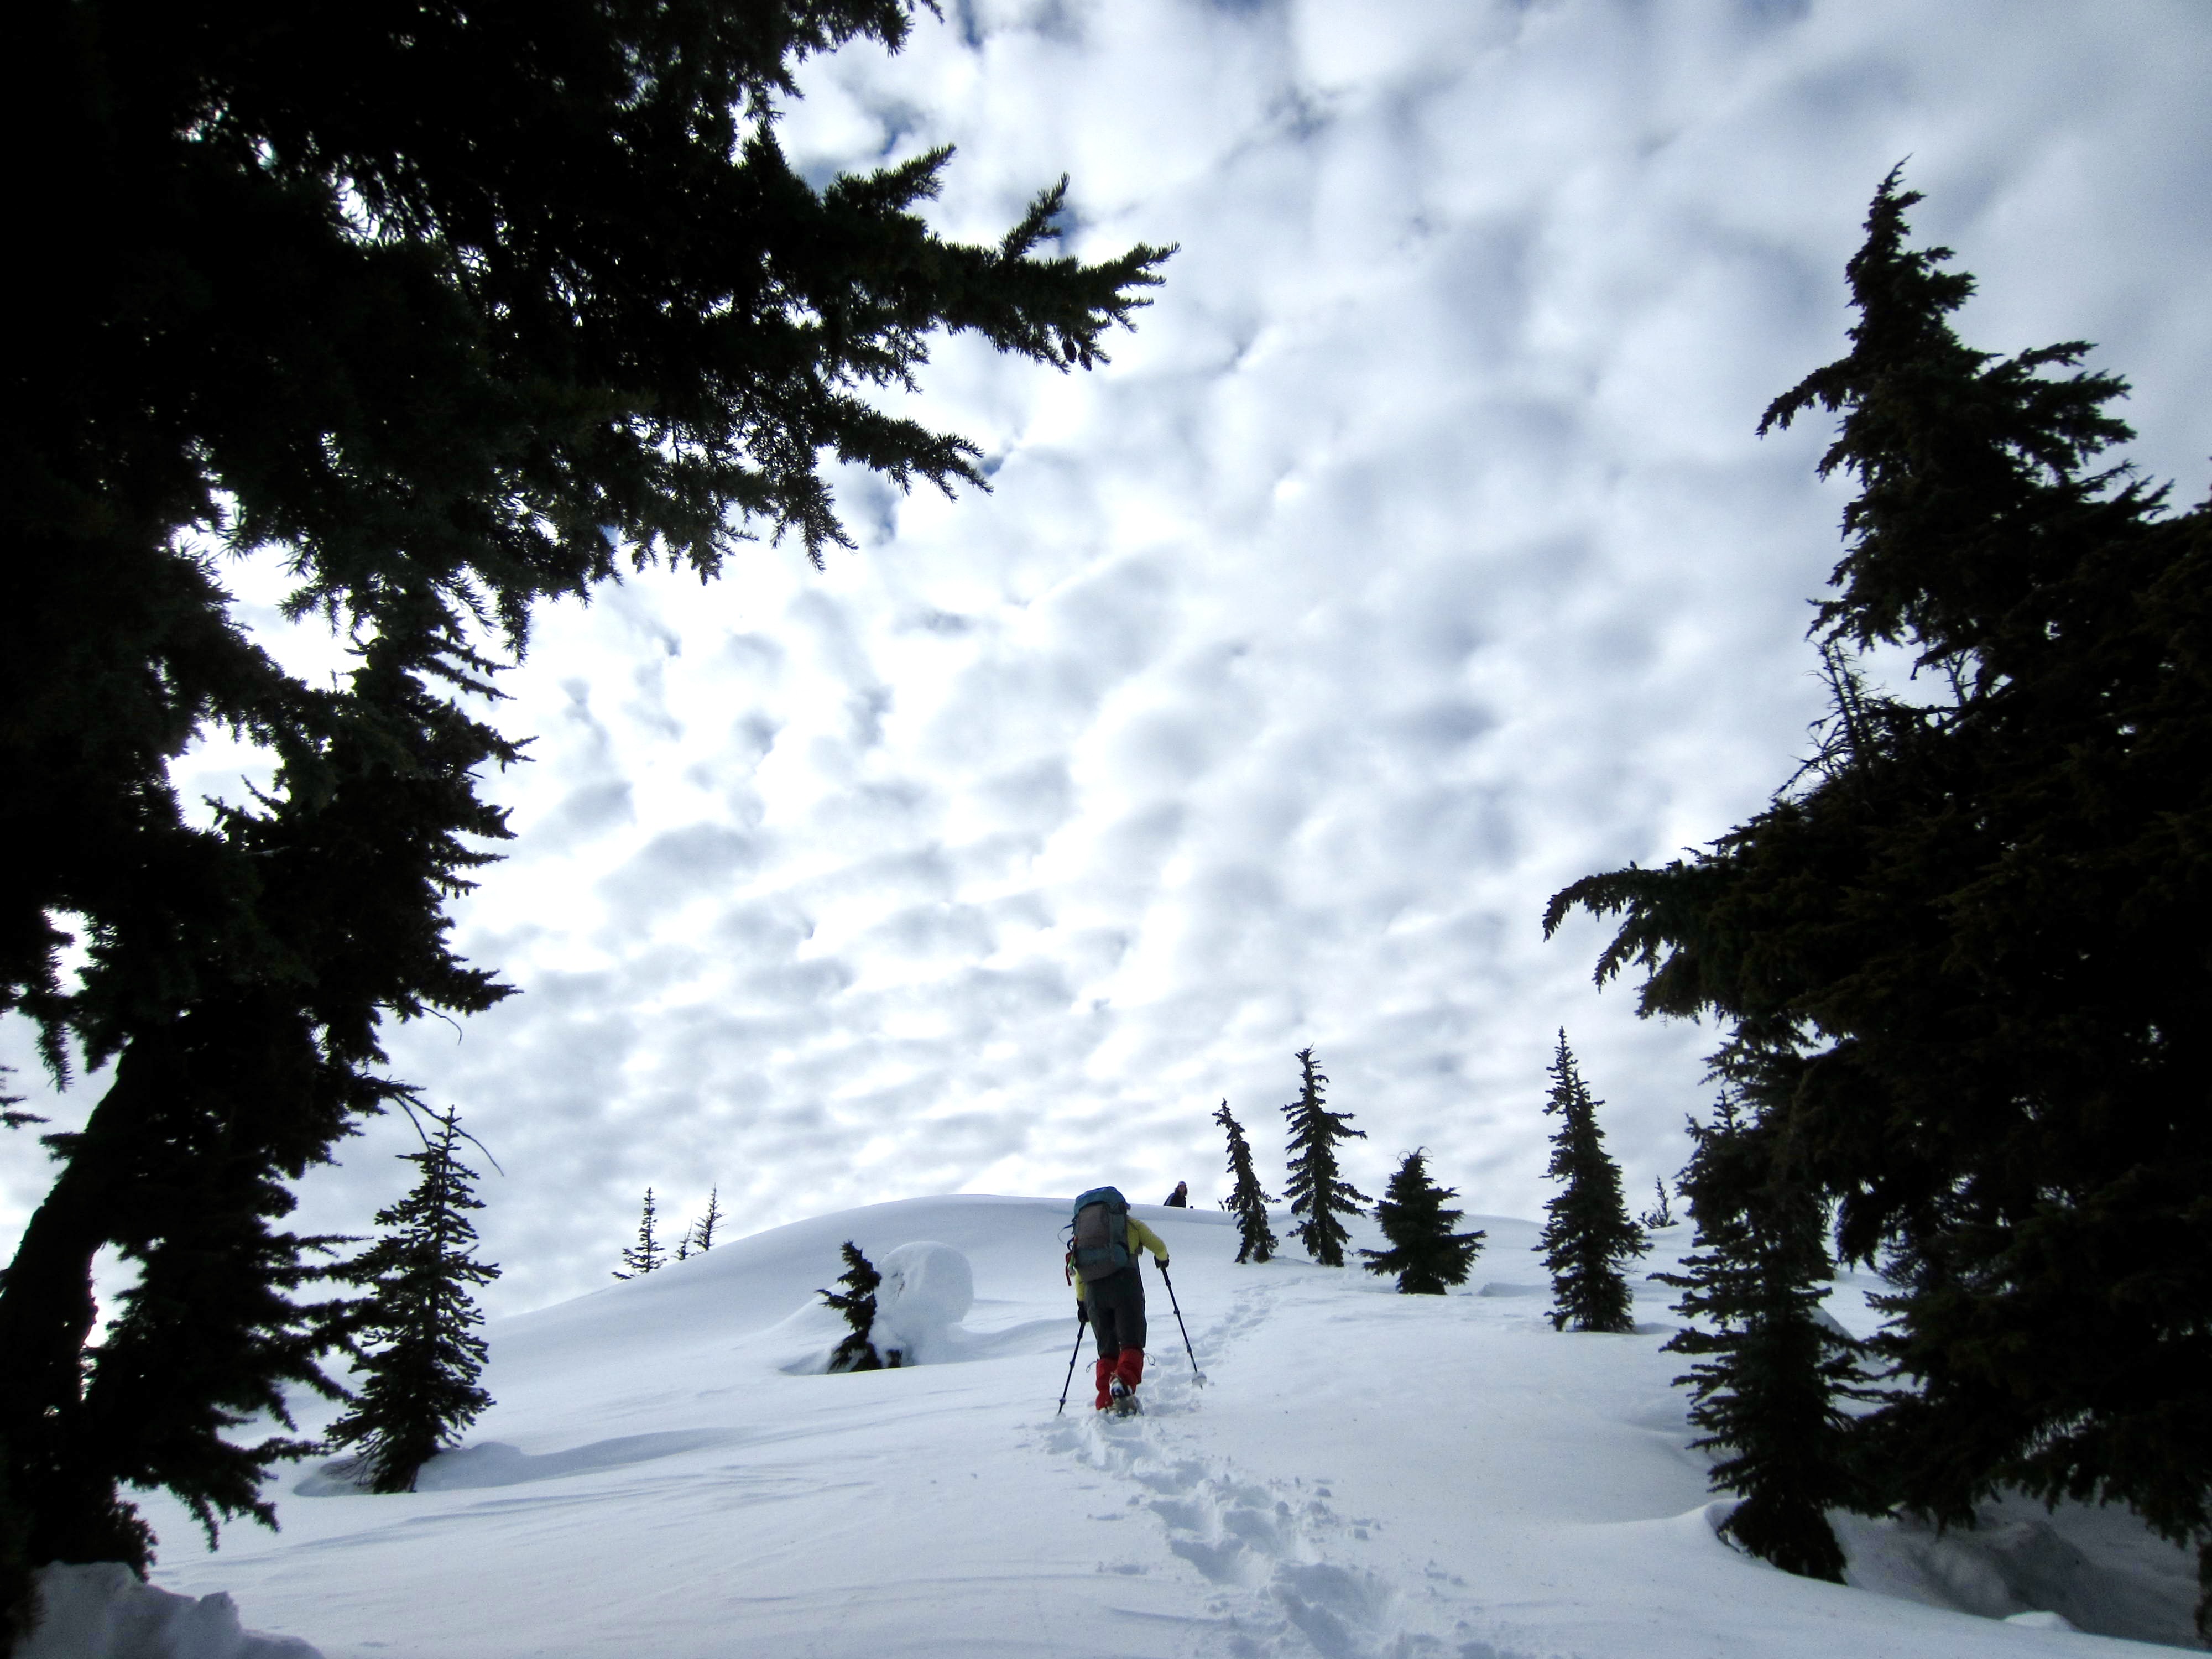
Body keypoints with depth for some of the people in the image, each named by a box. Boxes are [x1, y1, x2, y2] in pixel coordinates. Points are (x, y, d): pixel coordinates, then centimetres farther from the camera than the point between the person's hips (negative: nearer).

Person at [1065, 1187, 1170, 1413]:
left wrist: (1081, 1302, 31)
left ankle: (1106, 1404, -2)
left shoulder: (1082, 1226, 27)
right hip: (1125, 1283, -3)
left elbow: (1077, 1271, 23)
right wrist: (1162, 1259, 45)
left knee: (1107, 1350, 12)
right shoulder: (1129, 1223, 18)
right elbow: (1159, 1247, 23)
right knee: (1132, 1344, -3)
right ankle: (1124, 1382, -31)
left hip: (1093, 1291, 3)